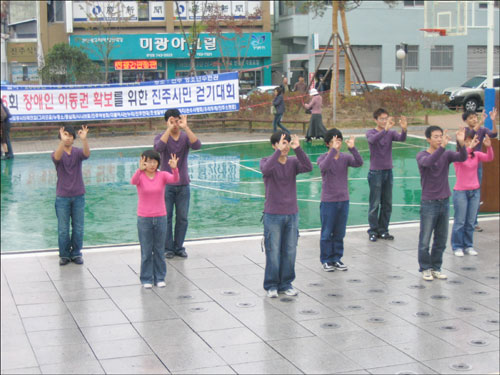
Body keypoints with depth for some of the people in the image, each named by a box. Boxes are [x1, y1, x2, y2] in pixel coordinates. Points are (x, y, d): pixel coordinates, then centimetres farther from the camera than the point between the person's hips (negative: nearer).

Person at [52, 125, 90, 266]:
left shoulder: (78, 152, 0)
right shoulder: (57, 153, -5)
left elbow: (87, 154, -23)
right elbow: (57, 157, -30)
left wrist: (84, 139, -42)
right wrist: (62, 141, -47)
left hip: (78, 196, 1)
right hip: (62, 197, -1)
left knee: (78, 228, 8)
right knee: (63, 229, 5)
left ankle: (76, 254, 20)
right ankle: (64, 255, 17)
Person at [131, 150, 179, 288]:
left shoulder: (162, 175, -3)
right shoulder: (140, 176, -7)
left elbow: (175, 179, -22)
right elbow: (133, 181, -30)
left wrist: (174, 168, -42)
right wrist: (140, 169, -48)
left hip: (160, 218, 2)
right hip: (144, 219, -2)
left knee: (159, 250, 10)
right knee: (146, 251, 6)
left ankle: (160, 277, 21)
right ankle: (146, 279, 16)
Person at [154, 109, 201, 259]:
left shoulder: (186, 137, 3)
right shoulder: (161, 137, -2)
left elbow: (197, 145, -19)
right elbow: (159, 147, -26)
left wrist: (186, 128, -24)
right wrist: (169, 129, -26)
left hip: (183, 184, 2)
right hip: (166, 184, -2)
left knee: (182, 218, 6)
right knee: (166, 217, 0)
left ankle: (179, 247, 17)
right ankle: (168, 248, 10)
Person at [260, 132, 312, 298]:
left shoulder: (293, 162, 3)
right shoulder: (266, 161, -4)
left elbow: (308, 167, -17)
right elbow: (266, 169, -28)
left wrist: (298, 149, -28)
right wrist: (279, 151, -36)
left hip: (292, 214, 3)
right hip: (273, 215, -3)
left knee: (290, 251, 8)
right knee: (273, 251, 1)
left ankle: (286, 284, 19)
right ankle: (271, 285, 12)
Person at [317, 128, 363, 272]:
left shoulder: (345, 158, 1)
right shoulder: (322, 158, -8)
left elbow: (359, 163, -16)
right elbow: (324, 167, -31)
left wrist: (352, 148, -30)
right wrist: (333, 150, -39)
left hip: (343, 200, 3)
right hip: (328, 201, -3)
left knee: (340, 233, 10)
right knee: (327, 232, 4)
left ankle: (337, 259, 21)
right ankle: (326, 260, 15)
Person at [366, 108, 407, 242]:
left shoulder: (391, 133, 4)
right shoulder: (371, 132, -6)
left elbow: (401, 138, -16)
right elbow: (372, 139, -30)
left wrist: (404, 129, -37)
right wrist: (385, 129, -43)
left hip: (388, 171, 4)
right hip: (375, 172, -4)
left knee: (387, 204, 9)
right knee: (375, 204, -1)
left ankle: (383, 230, 19)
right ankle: (373, 231, 8)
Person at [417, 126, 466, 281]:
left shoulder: (447, 154, 3)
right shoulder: (422, 155, -9)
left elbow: (462, 158, -16)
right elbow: (429, 161, -32)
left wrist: (461, 143, -35)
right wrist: (442, 146, -44)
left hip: (444, 202, 4)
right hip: (429, 203, -4)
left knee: (441, 239, 11)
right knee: (425, 240, 3)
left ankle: (436, 268, 24)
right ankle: (425, 268, 18)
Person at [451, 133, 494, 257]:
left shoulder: (476, 155, 3)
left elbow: (489, 158, -13)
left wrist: (489, 147, -31)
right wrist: (470, 147, -44)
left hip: (475, 191, 4)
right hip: (461, 191, -4)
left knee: (470, 221, 9)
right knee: (460, 221, 0)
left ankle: (468, 246, 19)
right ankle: (457, 247, 10)